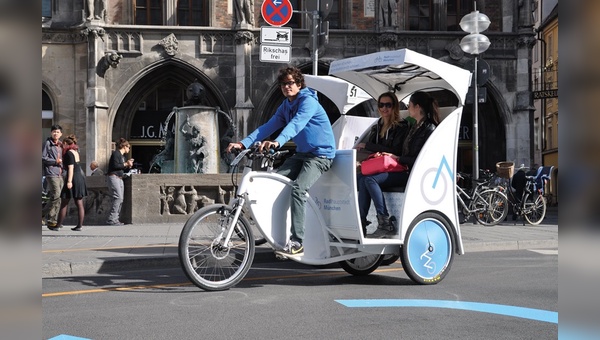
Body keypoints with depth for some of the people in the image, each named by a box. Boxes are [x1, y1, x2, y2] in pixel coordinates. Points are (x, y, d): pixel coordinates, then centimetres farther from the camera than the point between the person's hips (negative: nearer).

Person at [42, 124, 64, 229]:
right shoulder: (47, 143, -1)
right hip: (51, 173, -7)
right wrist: (55, 161, -11)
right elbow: (43, 158, -8)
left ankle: (52, 220, 8)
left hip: (60, 174, 7)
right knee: (56, 195, -16)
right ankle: (43, 213, -1)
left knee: (58, 198, 3)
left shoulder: (60, 145, 19)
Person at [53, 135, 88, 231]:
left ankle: (58, 225, 5)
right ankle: (79, 226, 4)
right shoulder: (75, 151, 15)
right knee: (79, 204, 5)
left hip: (73, 179, -9)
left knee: (64, 203, 0)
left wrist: (69, 181, -23)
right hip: (80, 177, 9)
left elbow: (71, 168, -19)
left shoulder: (69, 153, -10)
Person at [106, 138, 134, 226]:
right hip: (113, 177, -10)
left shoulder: (122, 156, 20)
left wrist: (128, 165, 8)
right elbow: (115, 166, -18)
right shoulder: (116, 153, -7)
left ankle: (115, 219, 9)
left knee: (120, 199, 5)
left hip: (120, 178, 10)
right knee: (118, 197, -16)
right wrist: (125, 164, -9)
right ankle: (111, 219, -16)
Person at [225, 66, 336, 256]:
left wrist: (277, 142, -50)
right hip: (301, 153, 9)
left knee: (298, 188, -29)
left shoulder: (308, 101, -16)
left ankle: (297, 243, -28)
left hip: (320, 155, -8)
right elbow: (269, 126, 0)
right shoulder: (285, 106, 9)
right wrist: (244, 143, -13)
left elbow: (296, 124, -33)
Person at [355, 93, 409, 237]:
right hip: (379, 169, 6)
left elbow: (395, 152, -11)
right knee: (360, 178, -28)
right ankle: (361, 223, -35)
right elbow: (373, 153, 18)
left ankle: (385, 222, -32)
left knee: (369, 179, -33)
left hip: (395, 171, -6)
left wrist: (366, 145, -8)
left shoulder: (402, 126, -1)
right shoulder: (376, 128, 20)